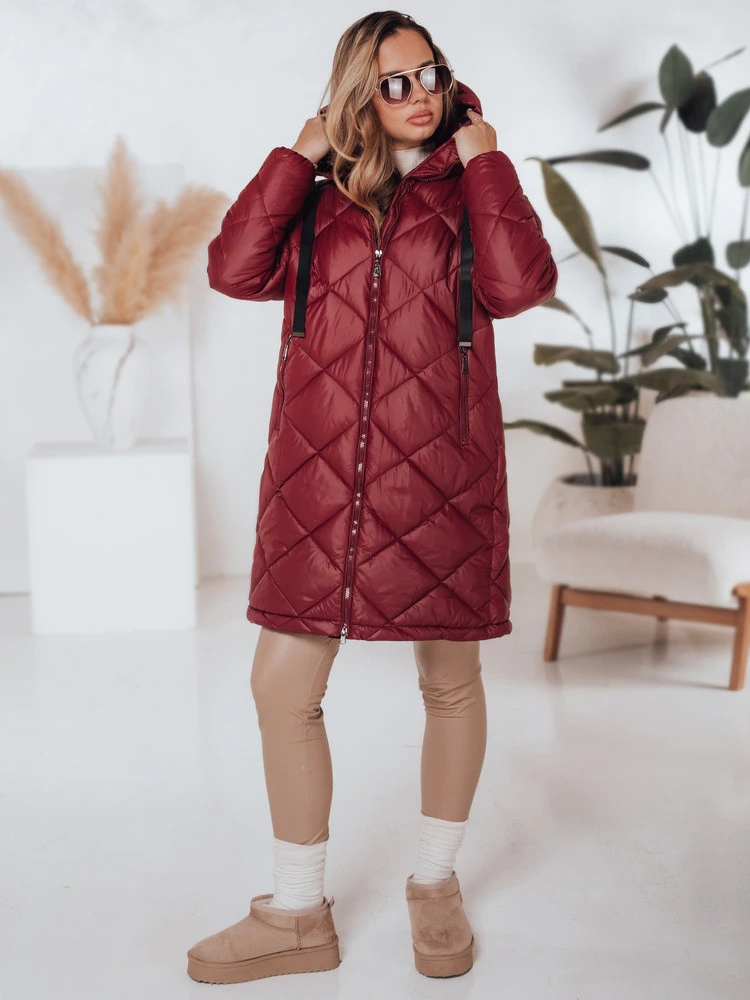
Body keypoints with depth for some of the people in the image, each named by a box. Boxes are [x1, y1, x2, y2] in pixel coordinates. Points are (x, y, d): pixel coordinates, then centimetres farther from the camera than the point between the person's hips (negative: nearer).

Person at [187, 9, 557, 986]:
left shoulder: (471, 189, 10)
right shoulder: (318, 197, 13)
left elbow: (520, 284, -11)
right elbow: (236, 268, -4)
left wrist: (485, 161, -2)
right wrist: (298, 155, 0)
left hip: (439, 475, -1)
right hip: (320, 476, 1)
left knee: (450, 679, 9)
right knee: (282, 685, 0)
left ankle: (435, 884, 32)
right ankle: (298, 913, 18)